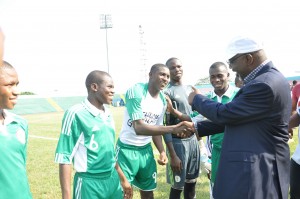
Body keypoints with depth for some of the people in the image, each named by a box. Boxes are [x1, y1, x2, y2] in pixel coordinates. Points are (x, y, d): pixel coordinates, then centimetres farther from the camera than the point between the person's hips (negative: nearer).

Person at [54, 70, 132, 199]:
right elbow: (65, 157, -14)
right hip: (89, 183, -6)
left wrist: (123, 179, 23)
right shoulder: (76, 114, -14)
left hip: (112, 180, 6)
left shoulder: (108, 114, 7)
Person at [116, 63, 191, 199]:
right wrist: (172, 129, -37)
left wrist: (162, 152, -2)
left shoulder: (163, 101, 3)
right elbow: (139, 128, -30)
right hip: (127, 149, -7)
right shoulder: (136, 91, -20)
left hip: (146, 149, 7)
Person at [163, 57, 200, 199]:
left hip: (193, 140, 7)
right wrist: (172, 155, -18)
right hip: (178, 142, -6)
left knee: (191, 183, 14)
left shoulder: (190, 89, 12)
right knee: (177, 186, 0)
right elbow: (165, 126, -13)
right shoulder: (166, 93, -10)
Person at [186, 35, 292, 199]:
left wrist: (197, 99, 0)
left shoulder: (264, 85, -23)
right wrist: (197, 128, 12)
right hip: (257, 166, 10)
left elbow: (224, 114, -18)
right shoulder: (265, 79, 11)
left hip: (258, 171, -10)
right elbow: (233, 117, 14)